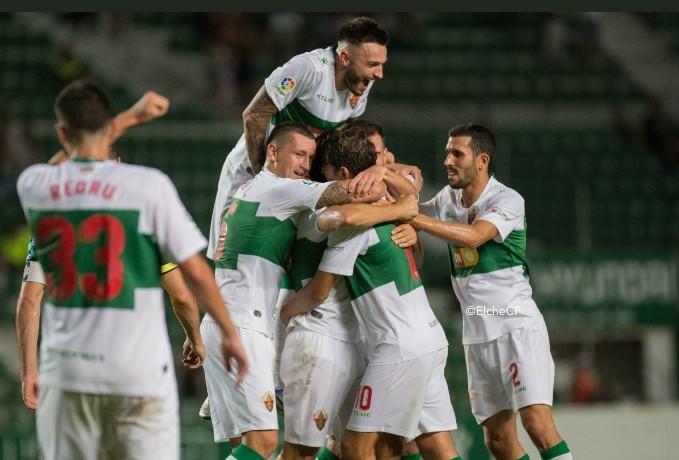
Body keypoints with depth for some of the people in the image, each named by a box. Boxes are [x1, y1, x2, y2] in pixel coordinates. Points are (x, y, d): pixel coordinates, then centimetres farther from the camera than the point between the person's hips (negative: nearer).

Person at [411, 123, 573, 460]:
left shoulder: (507, 200, -10)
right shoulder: (449, 198, 11)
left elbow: (475, 235, -26)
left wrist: (411, 217, -30)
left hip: (518, 327, -6)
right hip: (477, 337, 6)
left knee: (537, 422, -20)